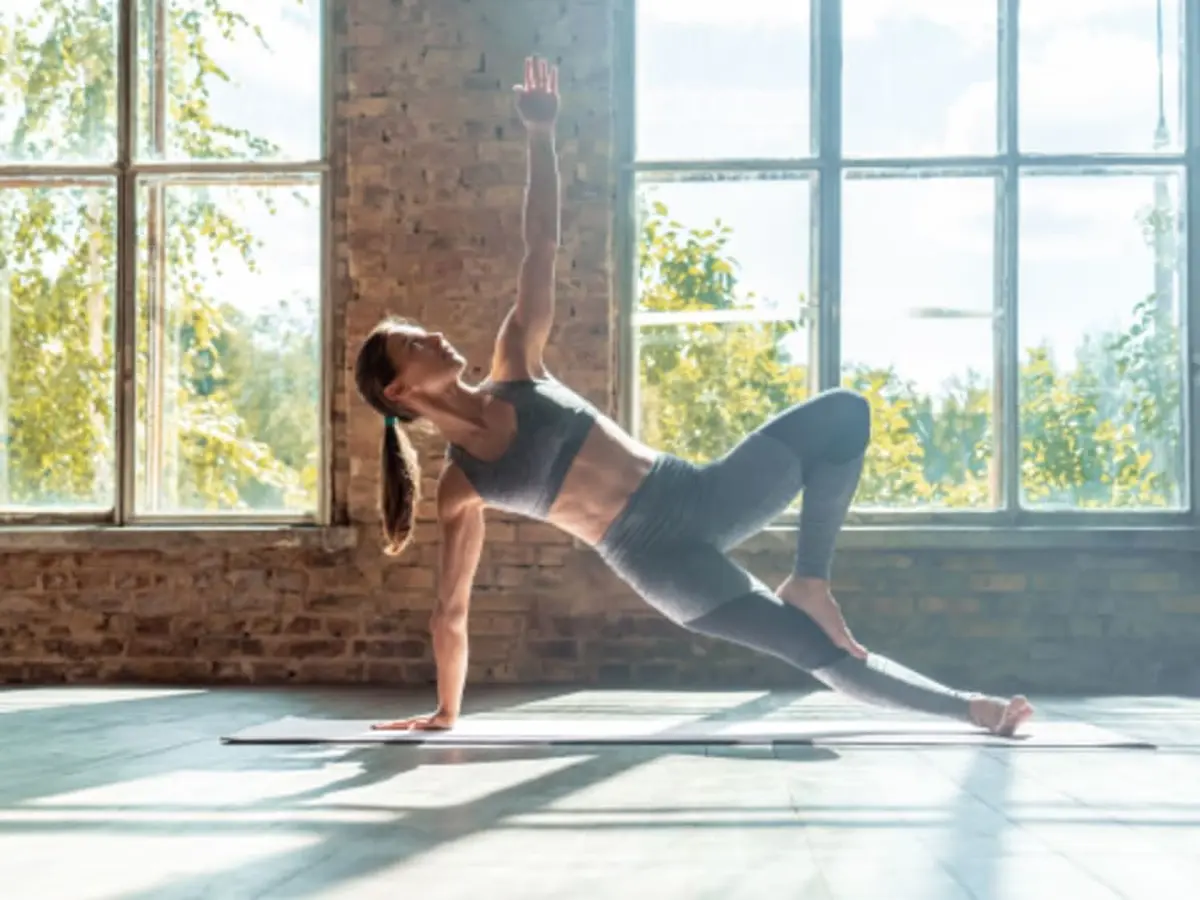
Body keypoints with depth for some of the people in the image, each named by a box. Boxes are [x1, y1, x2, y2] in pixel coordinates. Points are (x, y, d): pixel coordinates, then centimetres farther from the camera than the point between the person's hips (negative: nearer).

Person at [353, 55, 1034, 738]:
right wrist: (446, 712, 4)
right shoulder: (460, 485, -4)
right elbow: (452, 611, 3)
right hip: (663, 562, -6)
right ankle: (965, 708, 11)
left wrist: (541, 134, -2)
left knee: (843, 414, -3)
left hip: (701, 497, 6)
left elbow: (542, 249, 5)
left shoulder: (515, 372, 8)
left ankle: (808, 583, 1)